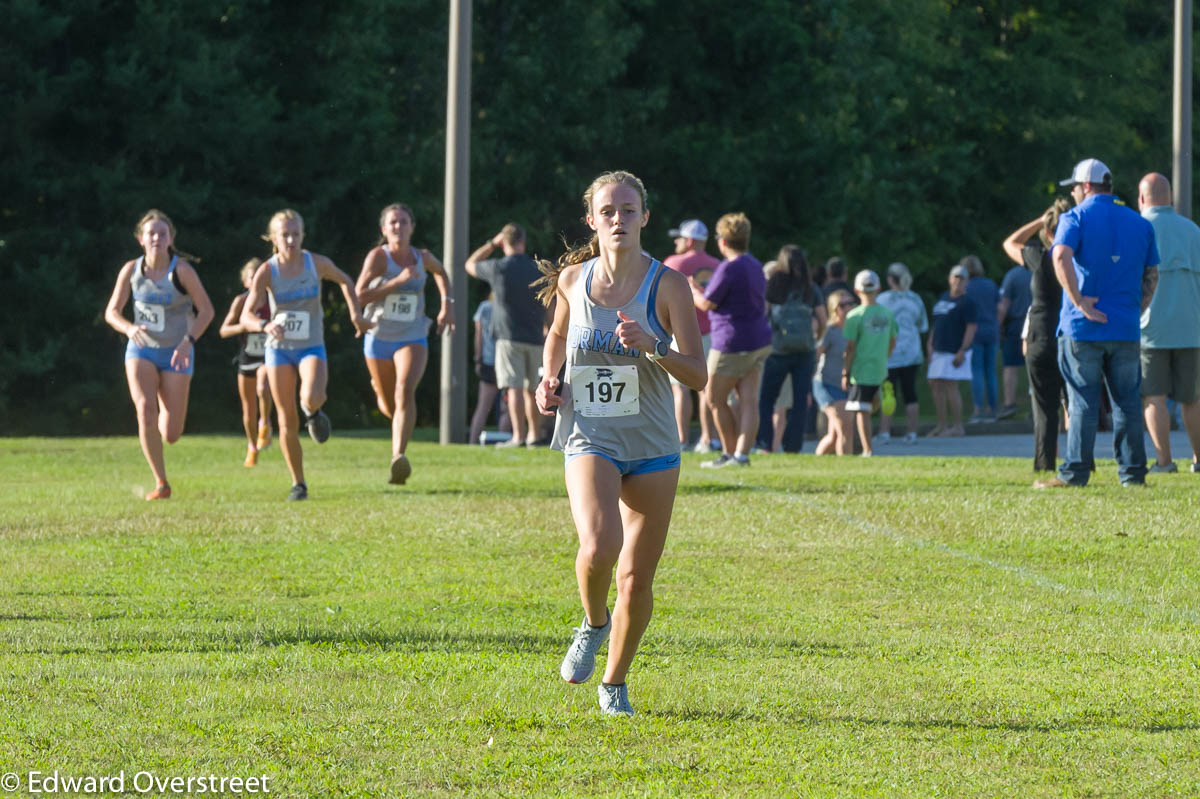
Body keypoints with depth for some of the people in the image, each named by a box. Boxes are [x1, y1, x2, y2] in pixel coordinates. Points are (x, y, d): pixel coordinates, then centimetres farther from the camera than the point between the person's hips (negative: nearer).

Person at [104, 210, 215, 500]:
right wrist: (129, 329, -21)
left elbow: (206, 310, -9)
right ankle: (161, 483, -14)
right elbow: (112, 312, 2)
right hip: (141, 350, 1)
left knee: (171, 434, -3)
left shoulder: (181, 270, -13)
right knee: (145, 409, -25)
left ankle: (166, 418, 38)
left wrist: (188, 341, -23)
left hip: (176, 354, -1)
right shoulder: (131, 270, -4)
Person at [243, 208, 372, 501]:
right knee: (287, 421, 0)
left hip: (311, 348, 0)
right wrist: (265, 326, -37)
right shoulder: (267, 272, -10)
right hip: (278, 349, 0)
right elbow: (246, 315, -16)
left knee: (311, 398, -30)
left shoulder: (317, 264, -7)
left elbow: (345, 281, 15)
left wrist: (355, 314, 6)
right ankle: (298, 483, 14)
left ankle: (313, 412, 9)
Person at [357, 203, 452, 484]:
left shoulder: (422, 257, 0)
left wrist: (447, 304, 13)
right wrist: (398, 281, -29)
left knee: (405, 390, -27)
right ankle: (379, 388, 56)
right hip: (379, 338, -1)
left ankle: (399, 457, -36)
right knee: (389, 407, 15)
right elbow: (359, 295, -24)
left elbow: (440, 271, 25)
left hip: (412, 338, 1)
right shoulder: (378, 256, -12)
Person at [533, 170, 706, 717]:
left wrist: (653, 346, -25)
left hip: (652, 448, 0)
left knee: (637, 579, 4)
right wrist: (549, 380, 4)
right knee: (598, 546, -28)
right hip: (589, 440, 0)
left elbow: (698, 375, -8)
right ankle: (594, 622, 5)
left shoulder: (666, 285, -6)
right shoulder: (573, 279, 1)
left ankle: (615, 682, 27)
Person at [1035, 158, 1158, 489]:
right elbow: (1151, 275, 13)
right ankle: (1133, 471, 9)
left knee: (1083, 402, -1)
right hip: (1127, 330, 3)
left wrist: (1079, 301, -17)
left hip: (1083, 328, -3)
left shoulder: (1076, 217, -3)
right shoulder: (1139, 223, 12)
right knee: (1128, 400, 9)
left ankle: (1075, 472, -2)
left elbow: (1061, 257, -21)